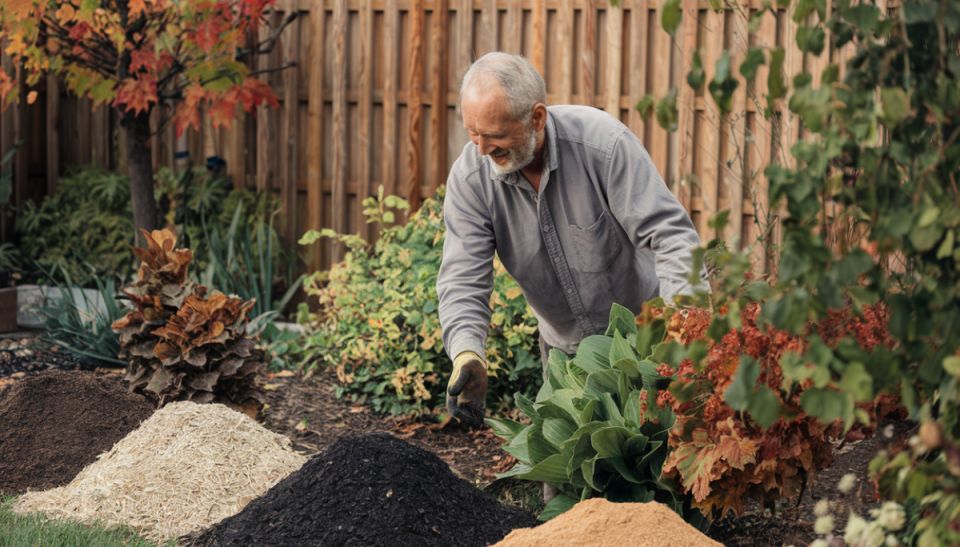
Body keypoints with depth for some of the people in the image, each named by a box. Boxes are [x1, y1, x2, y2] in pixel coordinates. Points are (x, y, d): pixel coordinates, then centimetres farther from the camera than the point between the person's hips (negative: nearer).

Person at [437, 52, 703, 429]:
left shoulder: (604, 143, -26)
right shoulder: (469, 178, -16)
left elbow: (672, 235, -26)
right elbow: (463, 280, -18)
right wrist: (466, 353, -38)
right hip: (564, 349, 3)